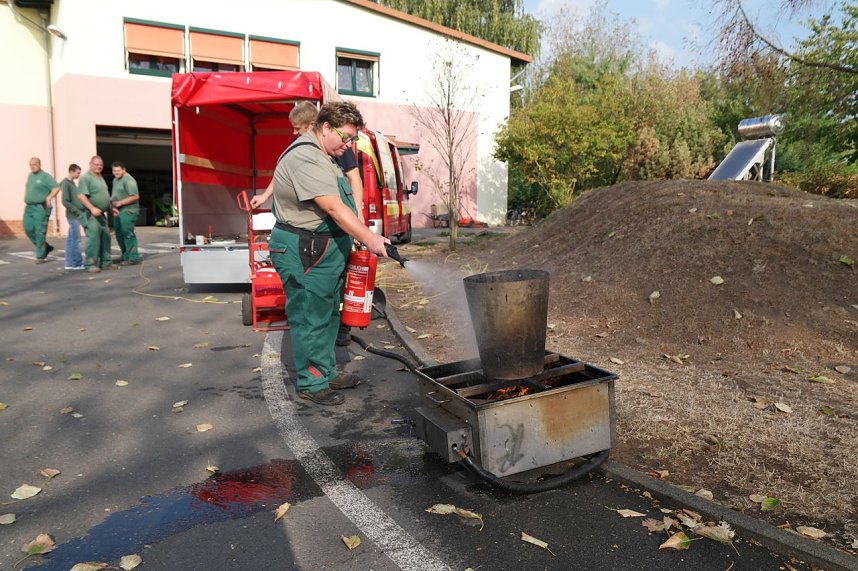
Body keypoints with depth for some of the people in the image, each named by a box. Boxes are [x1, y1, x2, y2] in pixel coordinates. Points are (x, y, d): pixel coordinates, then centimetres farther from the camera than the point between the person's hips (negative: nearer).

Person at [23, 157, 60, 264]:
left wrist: (49, 197, -25)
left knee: (40, 232, -7)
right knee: (28, 229, 4)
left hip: (40, 207, -8)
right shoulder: (30, 175, 17)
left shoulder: (45, 176, -6)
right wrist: (26, 197, 18)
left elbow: (57, 188, -15)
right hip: (29, 207, 8)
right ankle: (46, 247, 20)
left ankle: (41, 256, -1)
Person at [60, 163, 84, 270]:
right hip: (73, 216, -9)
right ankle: (78, 264, -1)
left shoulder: (72, 183, 15)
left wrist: (79, 211, 9)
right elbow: (65, 201, -18)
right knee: (76, 240, -5)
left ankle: (70, 263, 15)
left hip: (76, 215, 9)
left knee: (71, 239, 10)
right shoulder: (66, 184, -12)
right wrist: (77, 211, -16)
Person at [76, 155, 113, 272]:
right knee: (93, 237, -12)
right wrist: (92, 208, -26)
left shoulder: (101, 178, 19)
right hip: (91, 213, -9)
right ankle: (90, 264, -9)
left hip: (101, 213, 9)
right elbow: (81, 196, -19)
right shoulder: (86, 178, -9)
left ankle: (105, 262, 17)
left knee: (105, 237, 9)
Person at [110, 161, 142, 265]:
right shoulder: (115, 180, 20)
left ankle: (133, 258, -7)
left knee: (127, 234, -11)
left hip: (128, 211, -10)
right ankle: (126, 257, 23)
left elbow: (135, 196, -19)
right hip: (118, 212, 10)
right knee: (119, 234, 13)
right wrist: (113, 205, 8)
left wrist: (120, 203, -17)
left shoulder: (128, 180, -11)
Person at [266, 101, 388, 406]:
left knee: (328, 316, 18)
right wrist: (369, 239, -33)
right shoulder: (306, 159, -19)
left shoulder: (319, 155, 16)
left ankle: (326, 371, 31)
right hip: (304, 253, -11)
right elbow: (334, 208, -28)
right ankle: (312, 384, 10)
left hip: (323, 250, 11)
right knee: (310, 319, -2)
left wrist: (359, 238, 17)